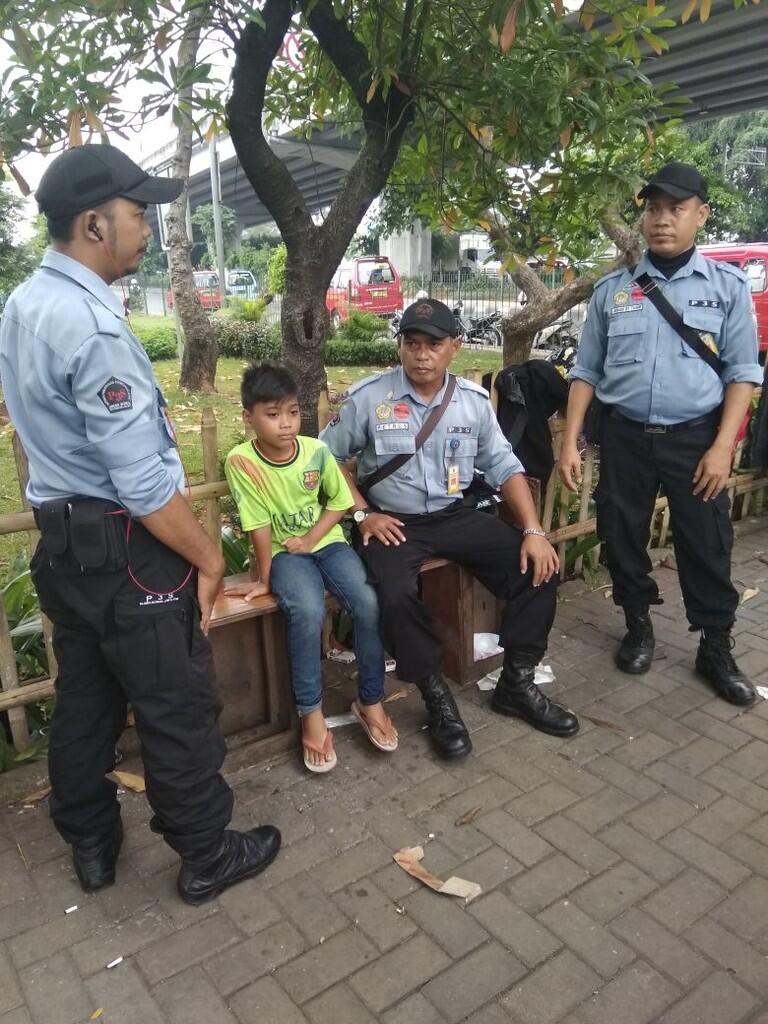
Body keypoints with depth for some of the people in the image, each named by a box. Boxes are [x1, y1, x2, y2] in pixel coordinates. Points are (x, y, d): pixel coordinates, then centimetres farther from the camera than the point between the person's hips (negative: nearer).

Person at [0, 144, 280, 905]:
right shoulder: (92, 325, -23)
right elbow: (144, 483, -25)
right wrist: (208, 556, -12)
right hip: (123, 551, -9)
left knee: (83, 701, 21)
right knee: (178, 708, 7)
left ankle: (91, 845, 40)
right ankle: (207, 857, 27)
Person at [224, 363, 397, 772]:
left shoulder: (316, 451, -9)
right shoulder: (241, 461, -17)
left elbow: (339, 501, 3)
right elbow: (259, 525, -15)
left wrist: (311, 539, -9)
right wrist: (265, 578, -9)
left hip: (327, 542, 3)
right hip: (283, 553, -2)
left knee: (368, 602, -21)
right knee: (308, 612, -31)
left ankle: (370, 701, 0)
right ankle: (311, 714, -11)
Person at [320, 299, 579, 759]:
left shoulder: (474, 400, 1)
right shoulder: (368, 396, -7)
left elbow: (505, 466, 3)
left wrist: (534, 531, -8)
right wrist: (362, 513, -9)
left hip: (457, 516, 4)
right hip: (393, 522, -3)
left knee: (539, 567, -12)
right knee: (397, 596, -33)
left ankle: (518, 684, 5)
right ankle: (437, 696, -7)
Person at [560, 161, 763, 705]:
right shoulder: (612, 289, 5)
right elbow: (587, 370, 6)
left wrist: (723, 446, -11)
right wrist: (570, 441, 0)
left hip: (695, 438, -1)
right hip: (624, 437, 2)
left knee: (707, 547, 5)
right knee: (623, 539, 11)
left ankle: (716, 649, 23)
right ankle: (639, 627, 33)